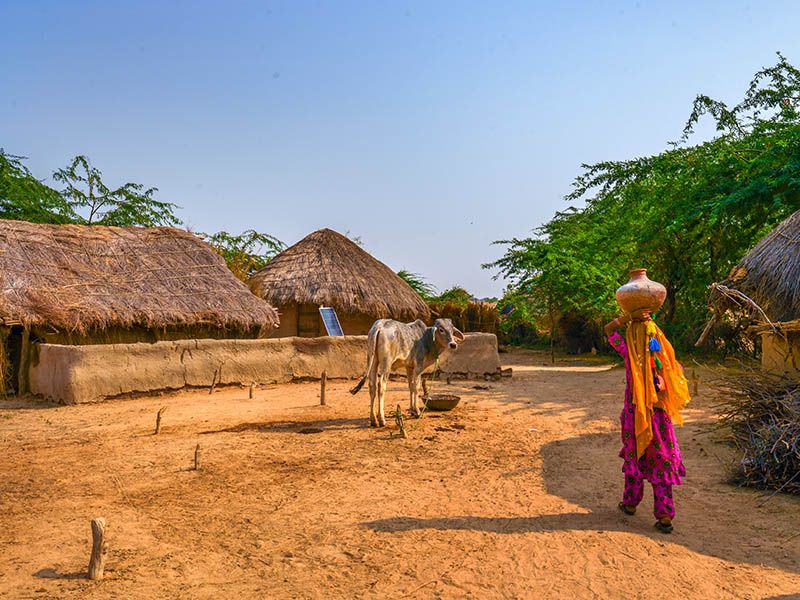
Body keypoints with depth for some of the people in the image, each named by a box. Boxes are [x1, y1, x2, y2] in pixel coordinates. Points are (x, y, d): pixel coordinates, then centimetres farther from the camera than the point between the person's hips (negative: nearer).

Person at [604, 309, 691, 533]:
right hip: (659, 415, 1)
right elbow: (679, 371, 12)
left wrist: (629, 317, -8)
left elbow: (608, 329, -1)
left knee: (634, 458, 16)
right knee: (662, 463, 6)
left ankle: (630, 503, 29)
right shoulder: (663, 354, -7)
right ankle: (665, 516, 3)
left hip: (634, 413, -1)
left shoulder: (629, 352, -12)